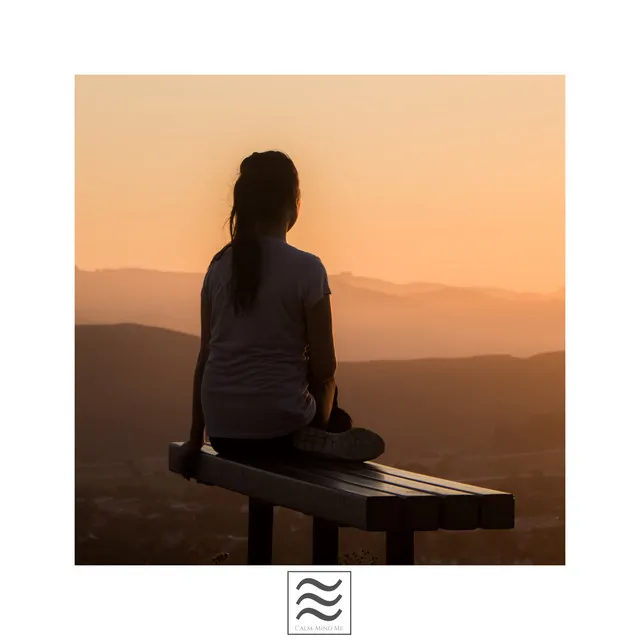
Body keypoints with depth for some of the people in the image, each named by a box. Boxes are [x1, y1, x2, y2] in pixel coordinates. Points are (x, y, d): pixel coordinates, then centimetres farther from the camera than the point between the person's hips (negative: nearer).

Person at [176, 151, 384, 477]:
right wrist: (320, 422, 12)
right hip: (278, 429, -5)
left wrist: (195, 437, 15)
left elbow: (205, 356, 7)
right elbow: (324, 367, -7)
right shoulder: (306, 269, -10)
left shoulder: (220, 265, 3)